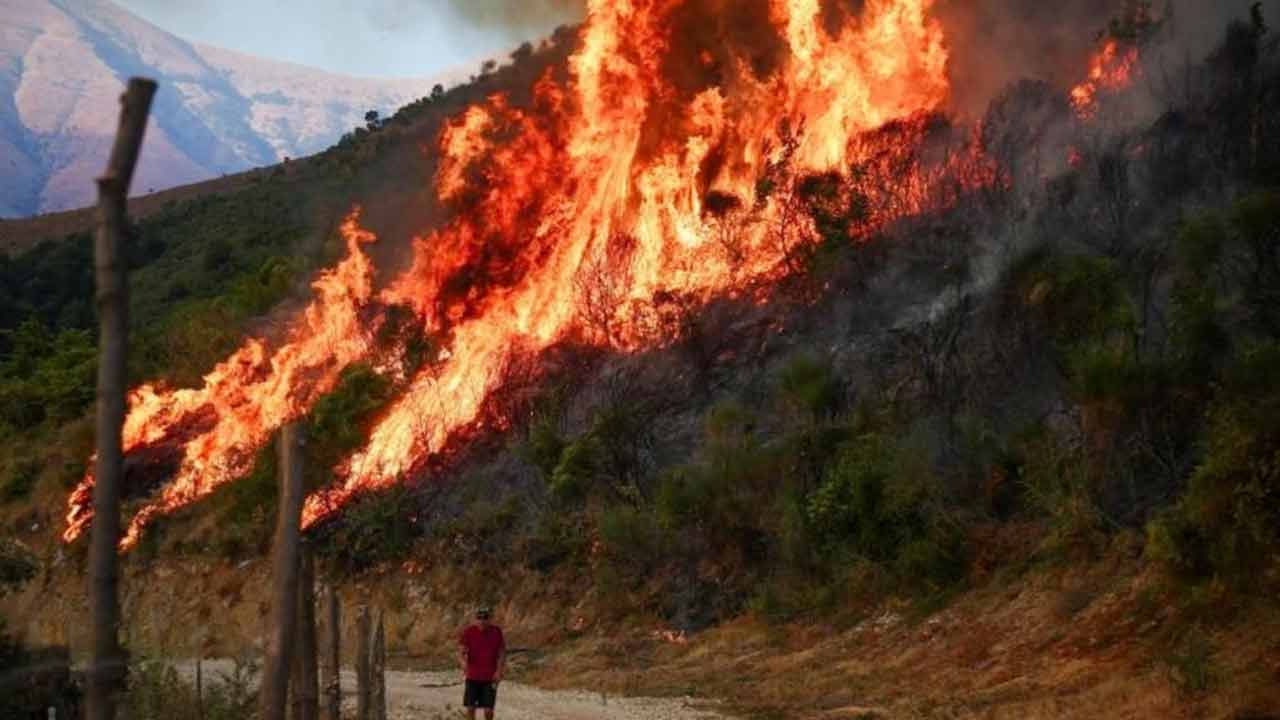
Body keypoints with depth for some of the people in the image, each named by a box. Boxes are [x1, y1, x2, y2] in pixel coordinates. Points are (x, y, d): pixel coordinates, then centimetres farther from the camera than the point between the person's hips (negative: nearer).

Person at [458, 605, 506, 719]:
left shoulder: (497, 632, -4)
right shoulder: (469, 632, -7)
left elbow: (502, 652, 1)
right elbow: (461, 651, -8)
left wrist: (499, 671, -10)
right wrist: (463, 661, -29)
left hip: (490, 677, 0)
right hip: (472, 676, 0)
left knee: (488, 709, 0)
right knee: (470, 707, 3)